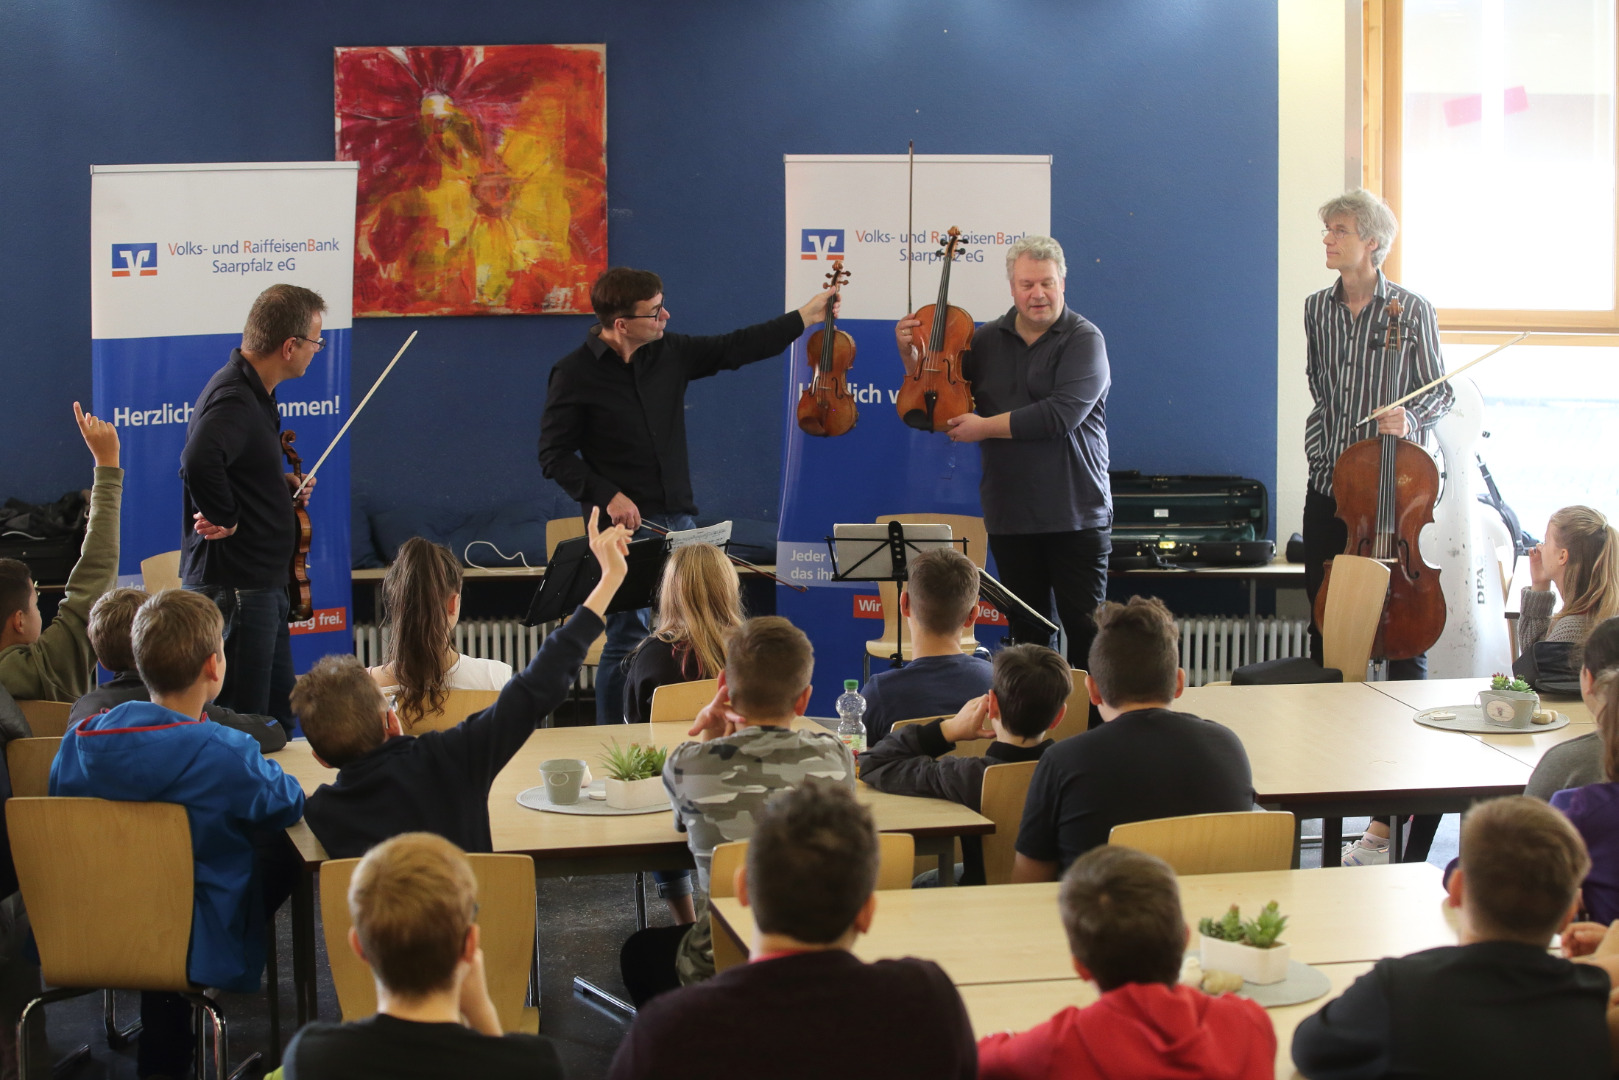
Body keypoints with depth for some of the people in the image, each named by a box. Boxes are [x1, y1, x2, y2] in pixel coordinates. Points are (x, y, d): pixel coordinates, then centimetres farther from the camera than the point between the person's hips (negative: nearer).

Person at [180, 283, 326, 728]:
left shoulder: (254, 394, 12)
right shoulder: (233, 400, -21)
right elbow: (199, 460, -41)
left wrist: (281, 485, 11)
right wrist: (224, 519, -26)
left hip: (262, 586, 11)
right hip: (234, 588, -11)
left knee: (280, 717, 19)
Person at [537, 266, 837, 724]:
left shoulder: (670, 353, 6)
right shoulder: (574, 374, -7)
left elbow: (733, 348, 13)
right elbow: (554, 454, -6)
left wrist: (804, 317, 12)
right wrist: (607, 496, -16)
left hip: (678, 519, 6)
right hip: (624, 526, -5)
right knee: (629, 639, -6)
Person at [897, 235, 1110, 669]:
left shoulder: (1084, 340, -7)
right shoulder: (986, 340, 10)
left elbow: (1062, 415, -21)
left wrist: (986, 427, -14)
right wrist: (910, 355, 0)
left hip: (1075, 515, -5)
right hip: (1009, 516, 5)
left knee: (1085, 628, -3)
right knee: (1026, 630, 12)